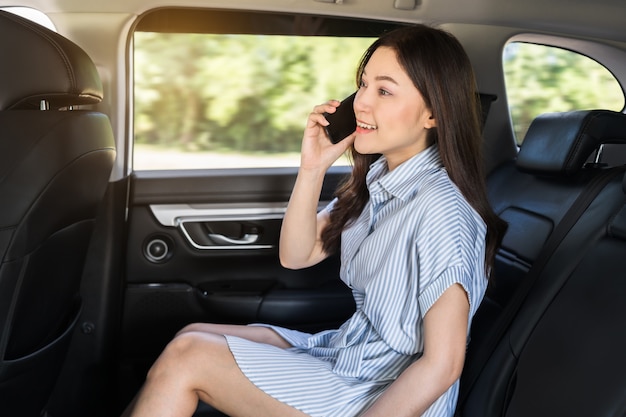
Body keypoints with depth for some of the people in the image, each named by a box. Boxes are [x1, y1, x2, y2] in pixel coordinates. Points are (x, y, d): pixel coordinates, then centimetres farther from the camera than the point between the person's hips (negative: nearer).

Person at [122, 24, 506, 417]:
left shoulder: (440, 207, -23)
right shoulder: (376, 178, 3)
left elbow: (442, 363, -24)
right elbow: (296, 256, 7)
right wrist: (312, 169, -6)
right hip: (348, 353, 8)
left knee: (187, 357, -11)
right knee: (192, 337, 2)